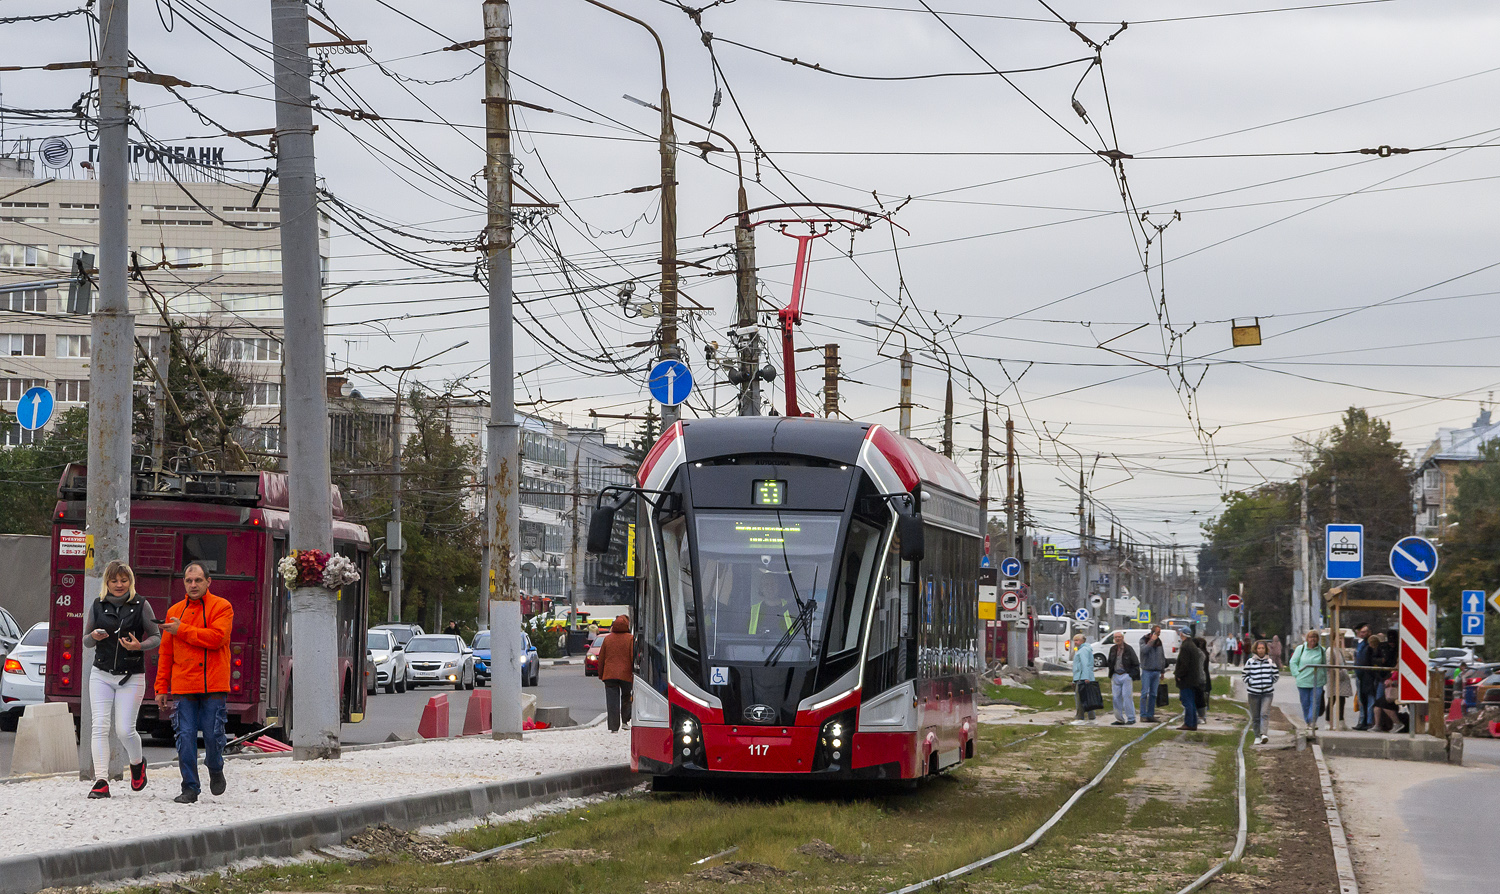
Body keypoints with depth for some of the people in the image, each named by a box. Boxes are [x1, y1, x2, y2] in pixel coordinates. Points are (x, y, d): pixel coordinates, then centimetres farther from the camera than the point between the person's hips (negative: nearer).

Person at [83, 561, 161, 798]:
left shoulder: (140, 606, -3)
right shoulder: (98, 606, 5)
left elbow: (156, 637, 1)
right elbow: (86, 641, 13)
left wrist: (139, 646, -20)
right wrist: (94, 637, -10)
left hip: (131, 678, -2)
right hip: (101, 675, 2)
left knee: (125, 730, -5)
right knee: (100, 726, -10)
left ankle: (137, 762, 27)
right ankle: (101, 781, -11)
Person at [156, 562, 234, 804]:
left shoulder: (221, 607, 1)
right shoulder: (175, 611, 13)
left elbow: (216, 638, -15)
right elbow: (166, 653, 14)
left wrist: (182, 630, -11)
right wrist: (161, 687, 10)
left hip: (213, 684, -3)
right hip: (183, 687, 3)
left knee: (213, 734, -3)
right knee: (185, 737, -3)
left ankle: (215, 770, 27)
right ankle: (190, 788, 4)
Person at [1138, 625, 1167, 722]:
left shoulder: (1159, 642, 12)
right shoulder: (1144, 640, -2)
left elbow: (1162, 657, 18)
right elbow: (1144, 650, -22)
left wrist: (1162, 671, 16)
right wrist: (1152, 641, -20)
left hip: (1156, 671, 5)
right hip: (1147, 670, -5)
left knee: (1153, 694, 5)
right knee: (1145, 693, -8)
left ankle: (1150, 715, 9)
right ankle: (1143, 715, -6)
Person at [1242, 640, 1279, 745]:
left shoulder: (1270, 662, 6)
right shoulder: (1250, 662, 3)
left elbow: (1276, 674, 13)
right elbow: (1245, 675, 8)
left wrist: (1270, 682, 4)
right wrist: (1251, 683, -3)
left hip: (1267, 693, 0)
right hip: (1253, 692, 0)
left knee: (1265, 713, -16)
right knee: (1255, 716, 4)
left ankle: (1263, 734, -26)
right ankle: (1257, 737, 13)